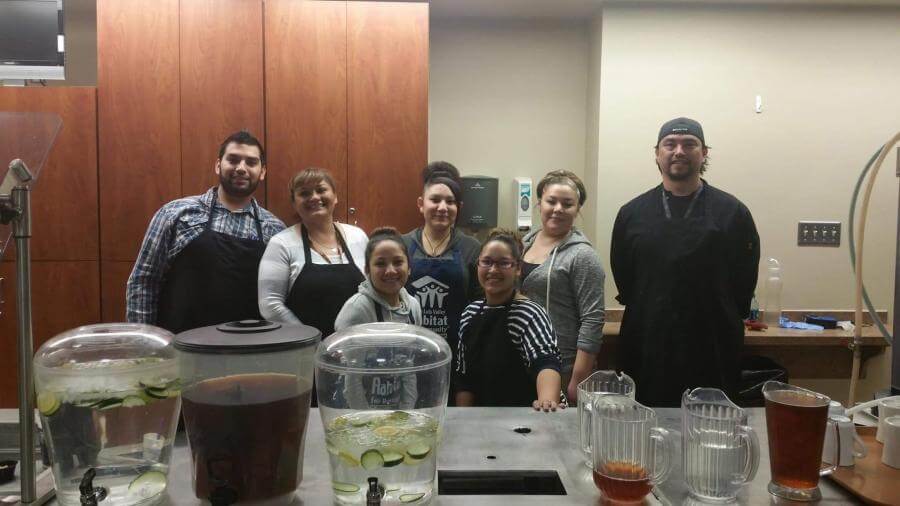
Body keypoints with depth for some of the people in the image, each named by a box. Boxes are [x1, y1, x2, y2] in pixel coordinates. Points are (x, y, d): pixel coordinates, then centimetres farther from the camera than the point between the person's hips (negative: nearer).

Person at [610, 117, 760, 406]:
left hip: (712, 354, -1)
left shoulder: (733, 213, 1)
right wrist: (648, 313, 7)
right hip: (647, 354, 1)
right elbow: (623, 278, 10)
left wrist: (722, 322, 3)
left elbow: (744, 282, 3)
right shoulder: (632, 213, 6)